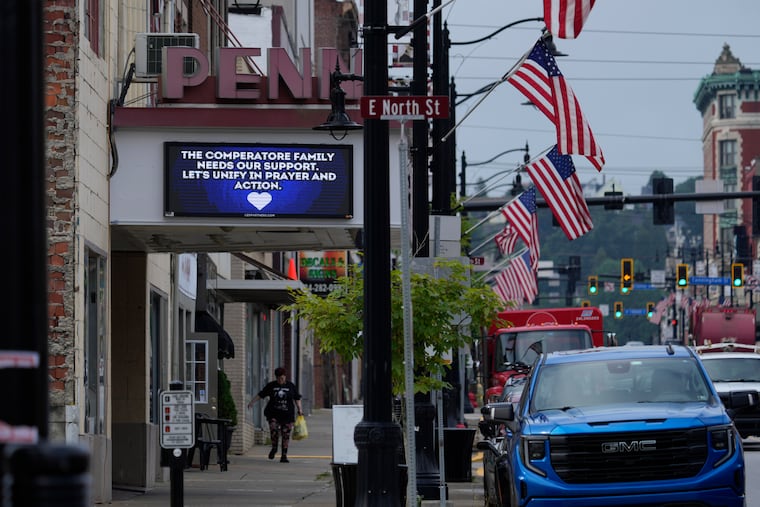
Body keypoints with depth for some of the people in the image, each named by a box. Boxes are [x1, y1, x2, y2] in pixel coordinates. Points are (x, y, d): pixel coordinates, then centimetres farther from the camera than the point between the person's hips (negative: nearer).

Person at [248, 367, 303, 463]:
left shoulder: (291, 386, 7)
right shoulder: (271, 386, 6)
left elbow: (297, 399, 12)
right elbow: (260, 395, 10)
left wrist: (299, 409, 1)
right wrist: (252, 402, 1)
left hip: (287, 414, 0)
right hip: (273, 413, 0)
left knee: (286, 434, -2)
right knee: (273, 428, -21)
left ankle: (284, 456, 7)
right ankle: (274, 448, 5)